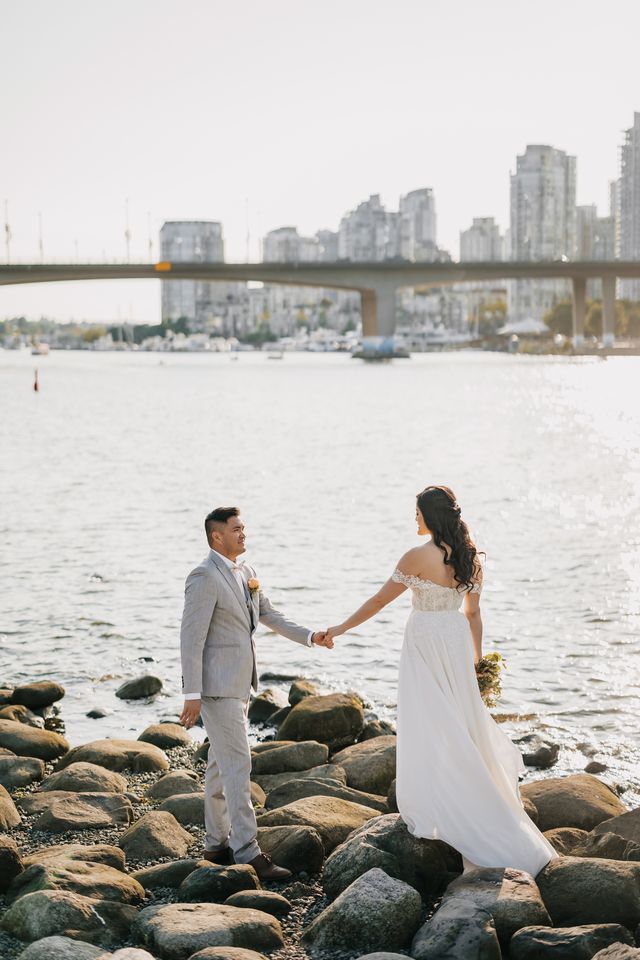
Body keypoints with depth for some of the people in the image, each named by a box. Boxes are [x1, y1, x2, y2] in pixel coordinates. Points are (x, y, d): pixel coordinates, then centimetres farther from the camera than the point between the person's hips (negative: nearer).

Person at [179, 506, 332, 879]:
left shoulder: (246, 573, 11)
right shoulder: (205, 577, -16)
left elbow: (270, 616, 19)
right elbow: (192, 638, -18)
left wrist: (310, 636, 5)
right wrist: (192, 695, -20)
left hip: (239, 684, 9)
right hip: (217, 685, -9)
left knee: (222, 764, 15)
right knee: (237, 765, -11)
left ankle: (217, 843, 23)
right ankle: (247, 852, -10)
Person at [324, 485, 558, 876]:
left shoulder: (419, 557, -18)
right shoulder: (470, 557, 2)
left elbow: (380, 600, -10)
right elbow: (473, 612, 10)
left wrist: (340, 628, 1)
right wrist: (476, 657, 20)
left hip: (427, 644, -7)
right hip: (457, 639, 7)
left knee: (429, 729, 2)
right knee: (457, 721, 17)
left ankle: (434, 815, 8)